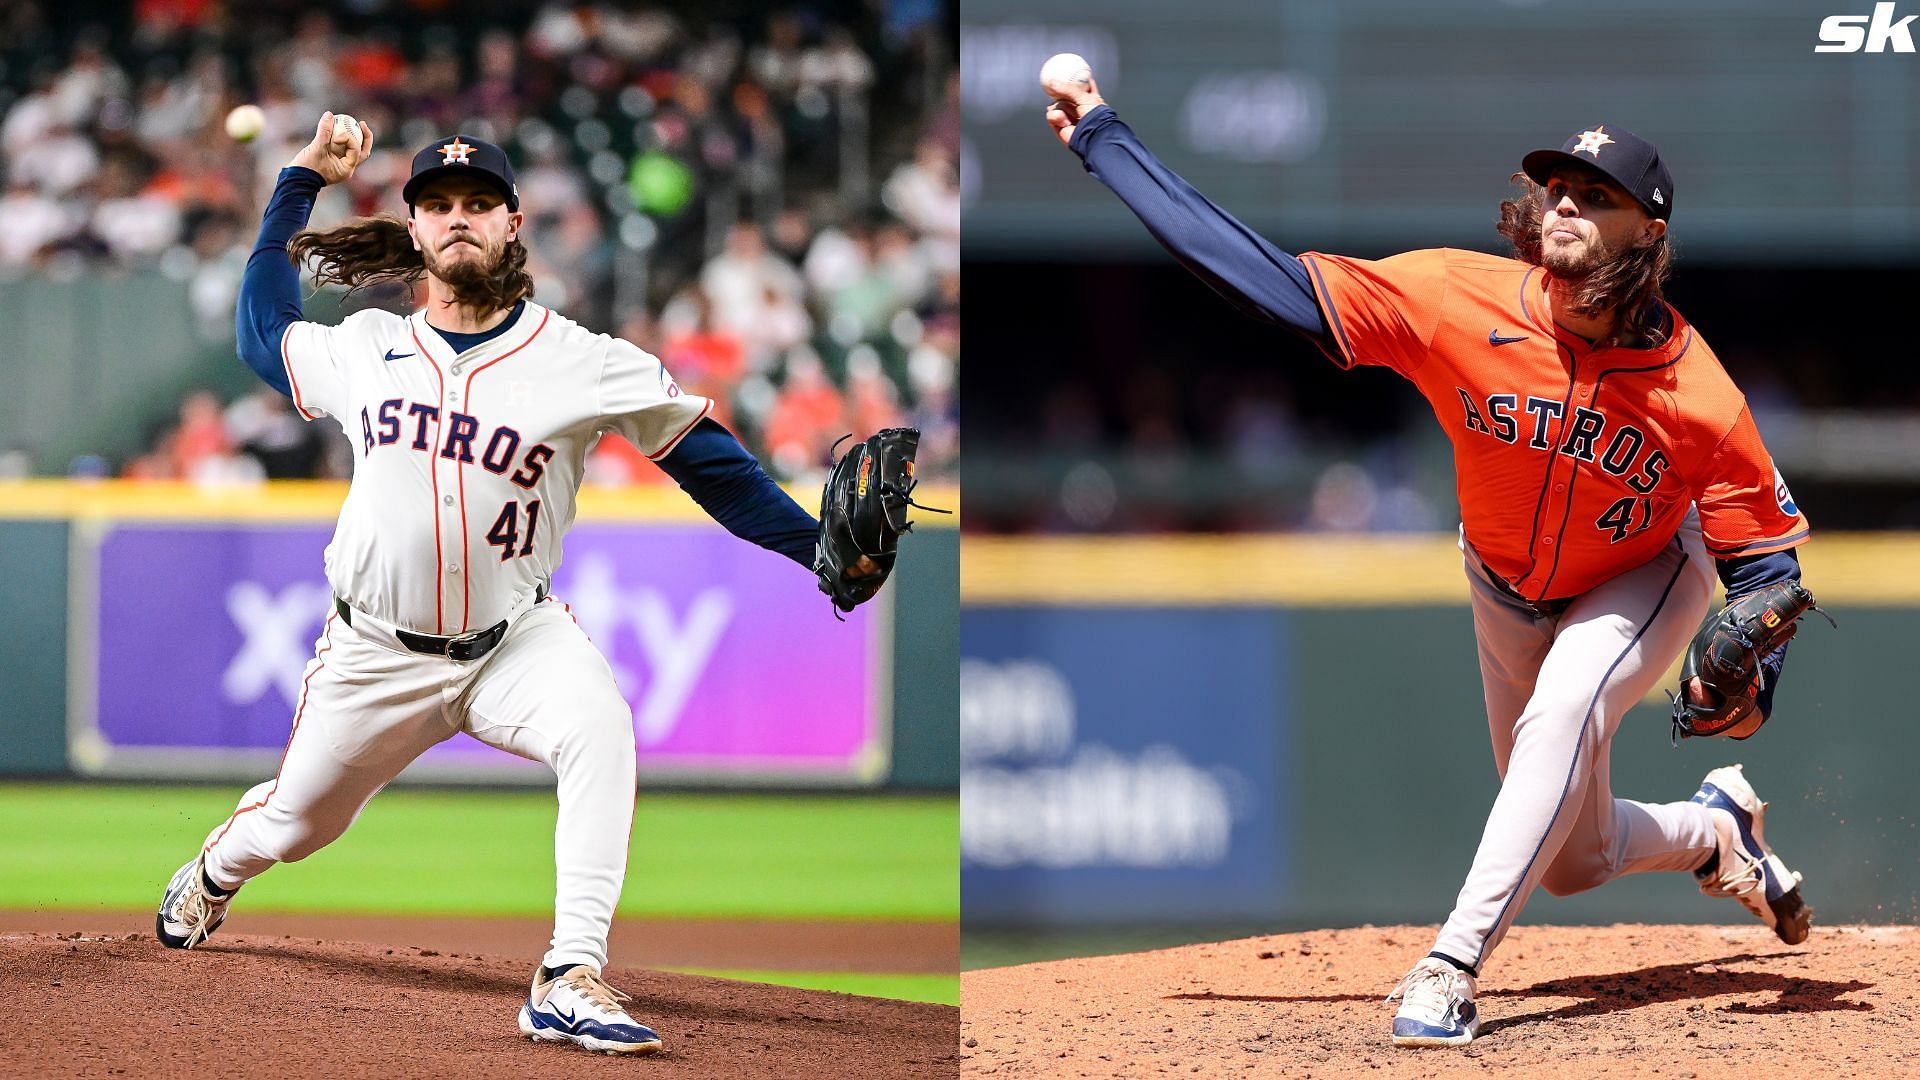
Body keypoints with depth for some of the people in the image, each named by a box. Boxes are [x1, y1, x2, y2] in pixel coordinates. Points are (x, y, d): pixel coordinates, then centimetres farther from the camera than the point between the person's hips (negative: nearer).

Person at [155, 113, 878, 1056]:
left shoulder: (584, 363, -8)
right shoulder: (364, 350, 1)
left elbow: (706, 457, -9)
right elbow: (263, 327, 21)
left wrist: (818, 550, -21)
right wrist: (302, 181, 17)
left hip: (514, 643, -2)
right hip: (377, 652, 2)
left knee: (599, 727, -34)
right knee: (296, 826, 16)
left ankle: (569, 982, -35)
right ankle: (218, 867, 56)